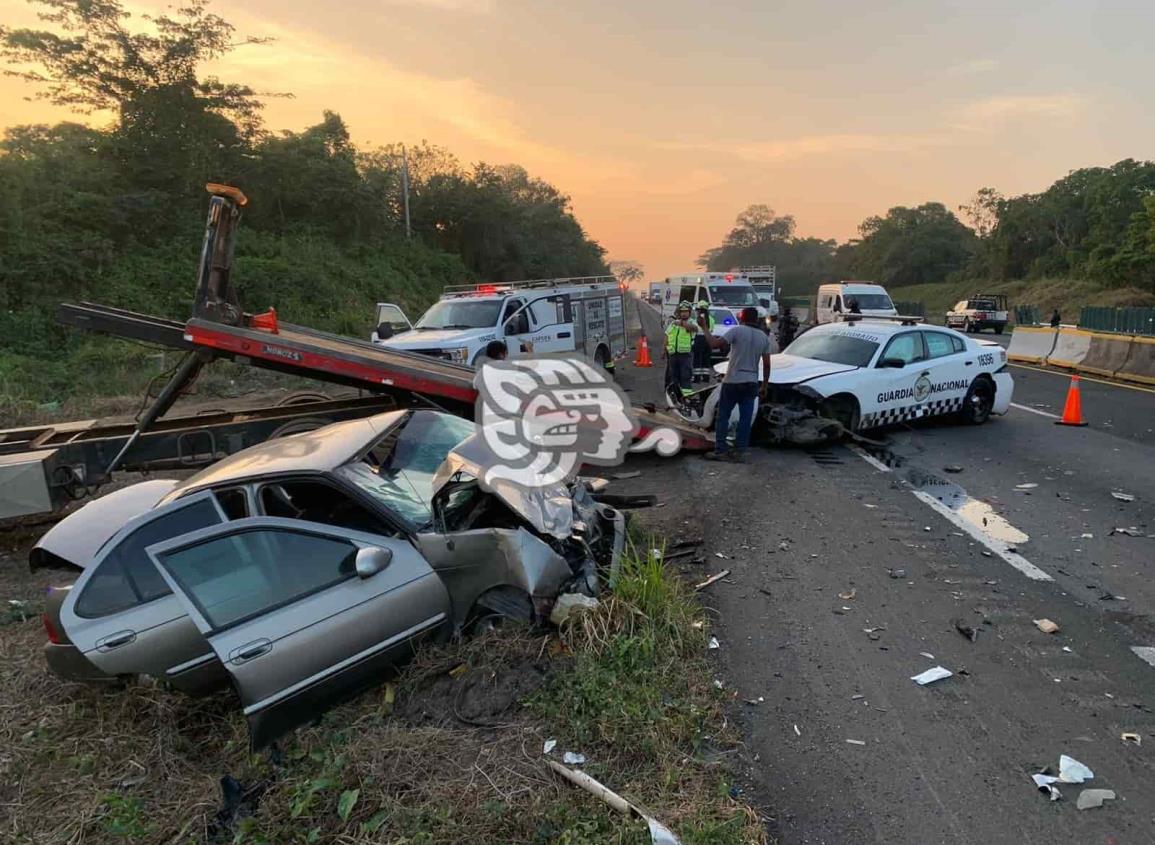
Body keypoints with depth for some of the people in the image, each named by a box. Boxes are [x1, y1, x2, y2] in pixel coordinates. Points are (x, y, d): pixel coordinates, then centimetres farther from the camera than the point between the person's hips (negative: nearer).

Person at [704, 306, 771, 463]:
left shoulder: (737, 331, -8)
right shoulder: (764, 337, 7)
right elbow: (766, 364, 7)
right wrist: (765, 385, 14)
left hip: (732, 381, -4)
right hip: (751, 383, 4)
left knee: (723, 416, 5)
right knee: (745, 419, 6)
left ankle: (719, 450, 3)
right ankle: (740, 452, 7)